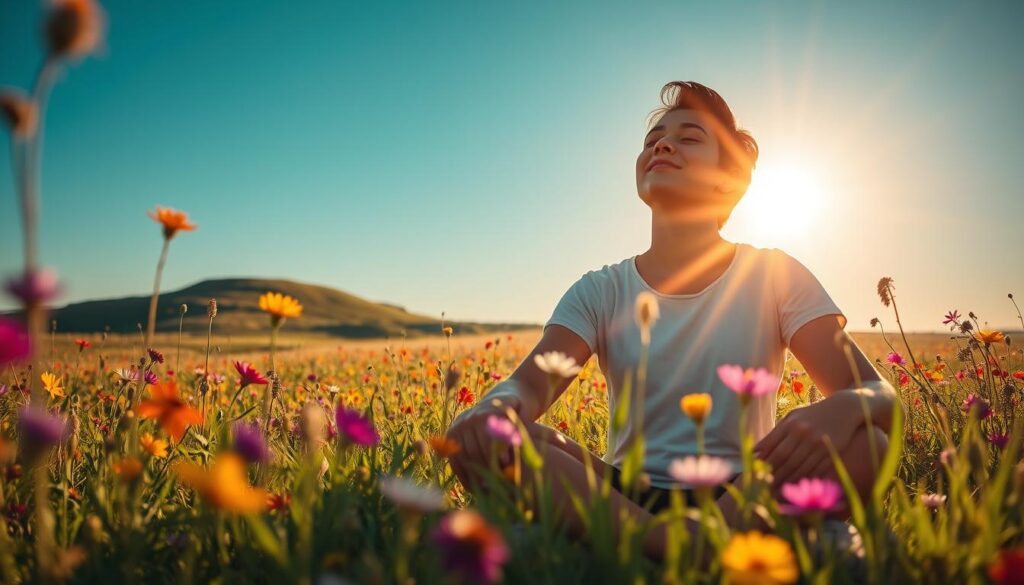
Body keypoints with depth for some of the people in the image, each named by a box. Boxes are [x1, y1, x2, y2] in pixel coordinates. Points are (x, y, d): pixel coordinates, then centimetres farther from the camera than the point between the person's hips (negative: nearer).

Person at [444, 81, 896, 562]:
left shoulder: (775, 276, 2)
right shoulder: (600, 291, 3)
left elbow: (879, 394, -7)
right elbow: (531, 381, -13)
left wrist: (844, 408, -33)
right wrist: (496, 405, -39)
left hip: (745, 498, 0)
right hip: (626, 497, 1)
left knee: (863, 444, -28)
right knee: (483, 437, -24)